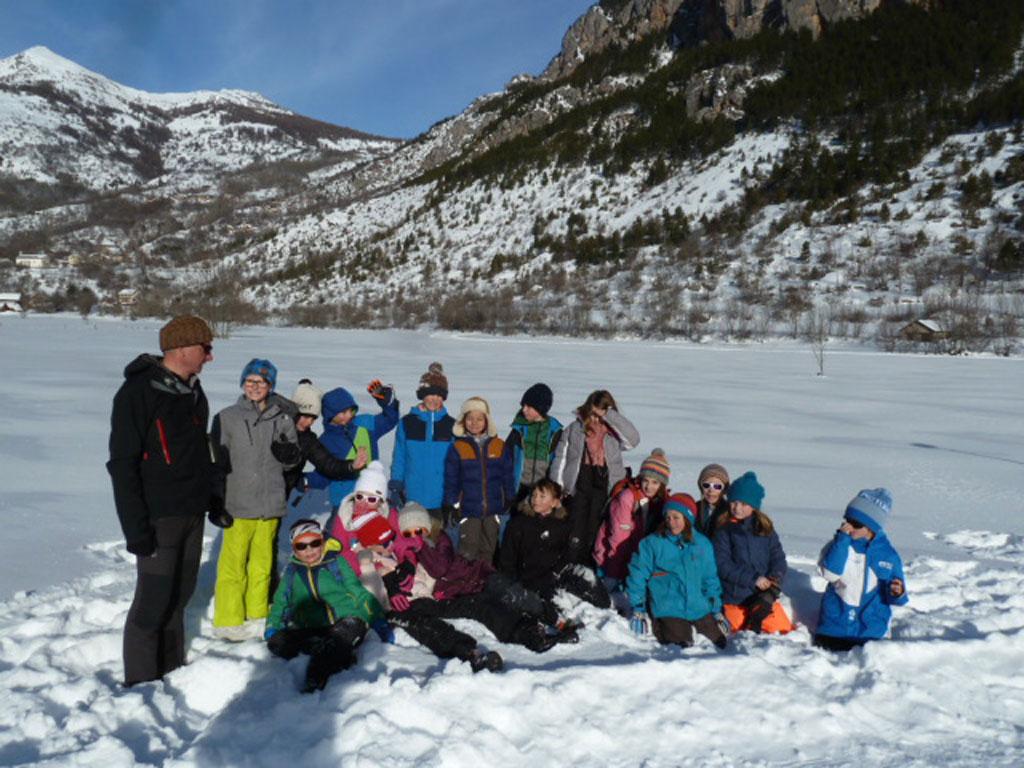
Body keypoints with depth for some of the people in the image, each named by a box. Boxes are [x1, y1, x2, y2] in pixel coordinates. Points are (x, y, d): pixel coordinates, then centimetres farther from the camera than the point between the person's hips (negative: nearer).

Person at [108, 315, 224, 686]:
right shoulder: (138, 392, -14)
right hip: (159, 517, -7)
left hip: (192, 514, 7)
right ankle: (141, 682, 15)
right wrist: (135, 527, -18)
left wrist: (213, 502, 19)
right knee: (152, 602, -1)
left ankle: (172, 669, 30)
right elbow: (122, 464, -16)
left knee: (179, 595, 16)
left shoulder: (193, 392, 10)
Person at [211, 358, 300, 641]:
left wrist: (288, 454, -9)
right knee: (233, 563, -2)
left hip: (270, 503, 3)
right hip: (238, 504, -2)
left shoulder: (282, 418, 5)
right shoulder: (227, 418, 0)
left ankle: (257, 618, 24)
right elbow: (217, 462, 3)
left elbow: (292, 461, 13)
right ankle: (229, 620, 12)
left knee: (262, 563, 11)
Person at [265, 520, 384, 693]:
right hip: (309, 631, 3)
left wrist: (378, 620, 1)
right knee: (276, 642, -25)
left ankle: (314, 681, -47)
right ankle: (342, 656, -26)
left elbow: (358, 593, 11)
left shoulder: (336, 562, 13)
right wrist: (272, 627, 8)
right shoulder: (291, 571, 21)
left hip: (346, 621, -3)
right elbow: (280, 603, 27)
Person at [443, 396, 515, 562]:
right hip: (468, 511, -2)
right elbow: (450, 480, 0)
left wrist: (509, 501, 6)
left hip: (493, 510, 3)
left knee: (488, 552, 13)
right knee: (468, 553, -2)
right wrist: (451, 506, -3)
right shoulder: (457, 447, -3)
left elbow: (507, 477, 9)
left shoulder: (499, 446, 3)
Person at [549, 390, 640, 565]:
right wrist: (557, 486, 0)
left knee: (595, 533, 4)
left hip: (604, 489, 0)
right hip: (578, 488, 1)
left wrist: (611, 416, -16)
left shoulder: (613, 432, 2)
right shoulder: (574, 429, 5)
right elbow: (560, 457, 7)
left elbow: (633, 439, -18)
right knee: (576, 534, 3)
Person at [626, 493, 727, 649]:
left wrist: (717, 609, 12)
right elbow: (638, 576, -2)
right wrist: (638, 608, -3)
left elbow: (710, 578, 14)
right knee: (682, 647, -19)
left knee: (720, 643, 3)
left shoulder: (702, 544, 6)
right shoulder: (652, 543, -6)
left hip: (699, 608, 4)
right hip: (668, 611, -4)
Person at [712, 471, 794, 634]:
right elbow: (723, 565, -10)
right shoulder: (723, 529, -4)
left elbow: (778, 559, 3)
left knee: (784, 629, -2)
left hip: (764, 595, 3)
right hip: (735, 598, -3)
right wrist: (753, 579, -15)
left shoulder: (765, 528, 7)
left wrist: (772, 588, -11)